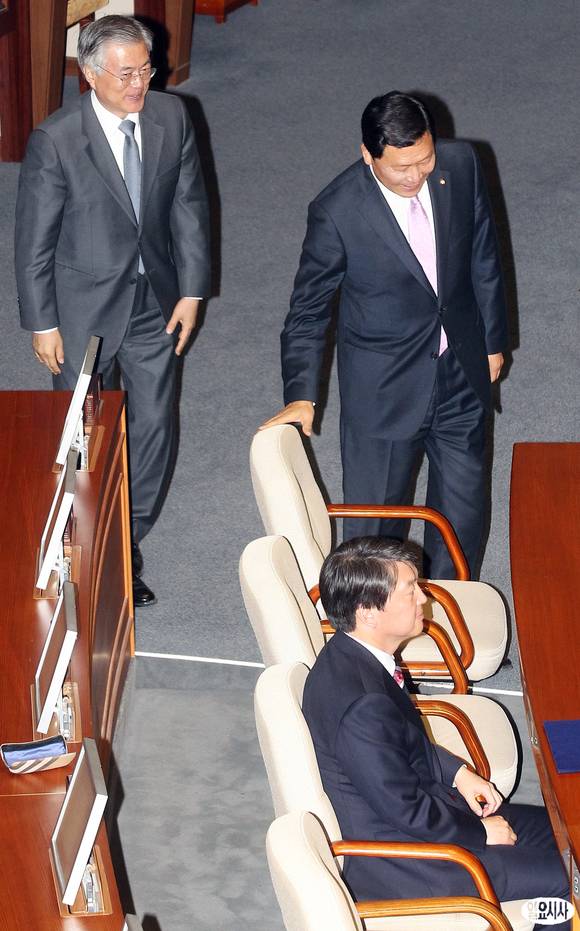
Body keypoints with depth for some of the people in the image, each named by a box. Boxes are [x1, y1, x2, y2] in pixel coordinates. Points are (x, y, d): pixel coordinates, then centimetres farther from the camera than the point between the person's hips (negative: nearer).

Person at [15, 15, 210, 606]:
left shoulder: (171, 118, -9)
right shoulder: (55, 141, -21)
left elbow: (188, 206, 2)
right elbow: (34, 239, -13)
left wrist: (191, 290, 1)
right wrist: (42, 323, -10)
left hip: (154, 302, 4)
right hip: (83, 308, -4)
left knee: (154, 425, 10)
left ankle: (128, 545, 28)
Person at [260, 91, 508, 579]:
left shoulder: (461, 165, -12)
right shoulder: (337, 212, -23)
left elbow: (483, 259, 3)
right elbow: (309, 310, -11)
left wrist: (493, 340, 11)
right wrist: (301, 395, -19)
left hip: (462, 374, 4)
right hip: (384, 389, -4)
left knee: (464, 507, 18)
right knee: (375, 523, 9)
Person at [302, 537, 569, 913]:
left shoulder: (350, 655, -4)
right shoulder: (360, 707, -34)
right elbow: (407, 811, -24)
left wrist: (457, 772, 5)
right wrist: (480, 833, -10)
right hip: (395, 870, -10)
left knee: (555, 829, 13)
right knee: (561, 875, -6)